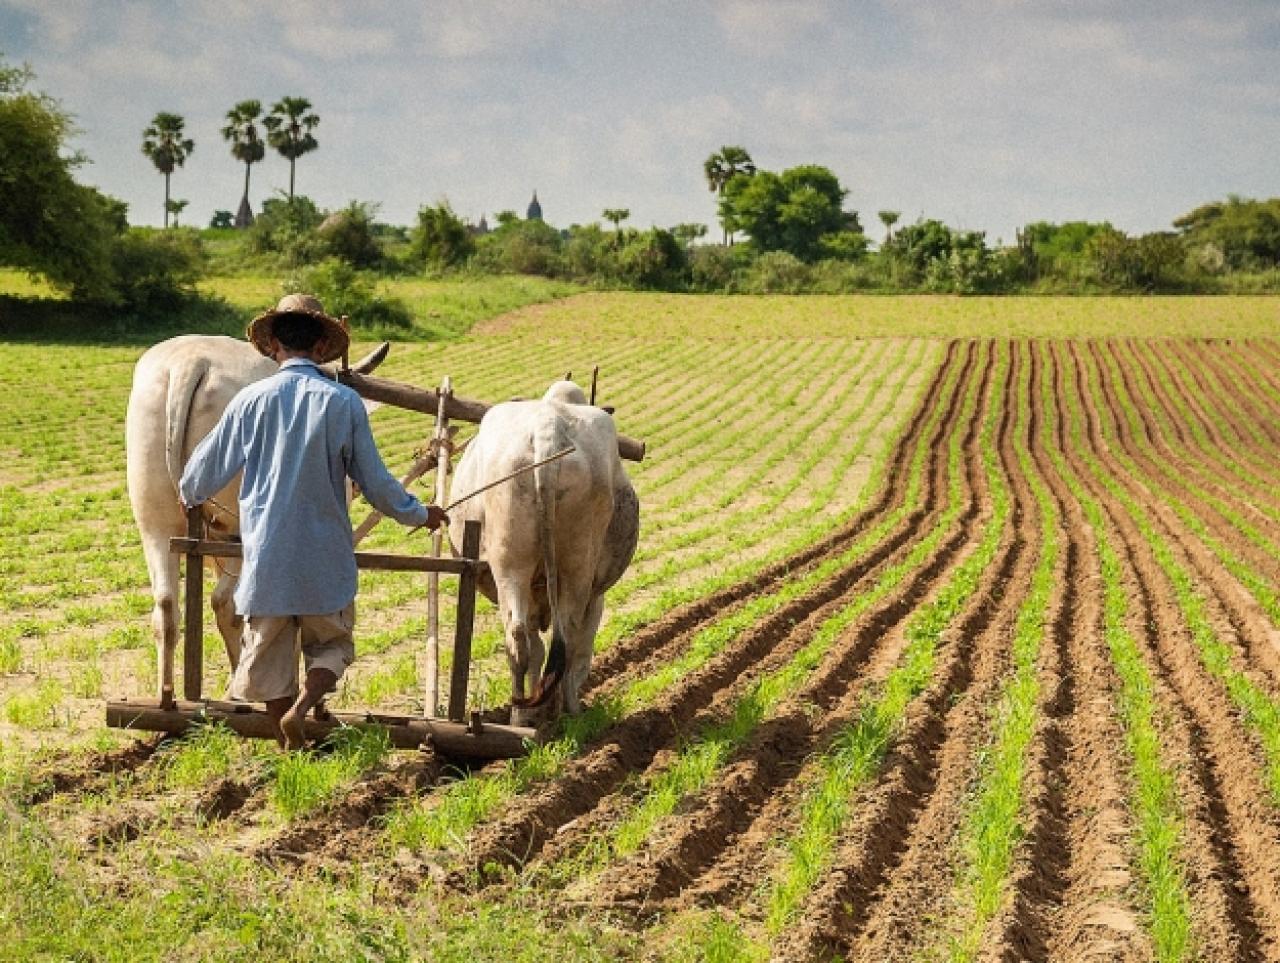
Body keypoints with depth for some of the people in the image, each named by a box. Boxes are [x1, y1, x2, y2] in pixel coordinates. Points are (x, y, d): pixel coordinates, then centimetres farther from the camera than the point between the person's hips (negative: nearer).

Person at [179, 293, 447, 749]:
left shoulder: (251, 400, -3)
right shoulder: (345, 403, -5)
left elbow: (204, 470, 7)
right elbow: (375, 482, 0)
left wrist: (189, 495, 31)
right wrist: (418, 513, 18)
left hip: (266, 556, 1)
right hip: (326, 559, 0)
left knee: (270, 653, 13)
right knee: (332, 644, 17)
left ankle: (291, 747, 16)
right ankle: (301, 709, -8)